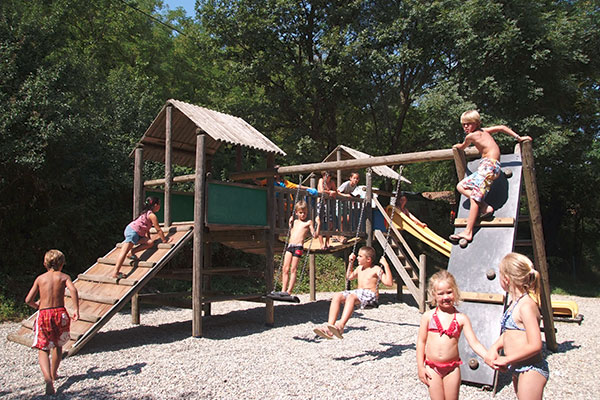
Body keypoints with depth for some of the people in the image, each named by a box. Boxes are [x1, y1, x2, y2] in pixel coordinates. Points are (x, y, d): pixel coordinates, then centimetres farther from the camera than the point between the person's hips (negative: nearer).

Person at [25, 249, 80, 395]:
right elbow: (73, 289, -16)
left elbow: (28, 300, 6)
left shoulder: (40, 278, 9)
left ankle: (48, 378, -20)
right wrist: (76, 309, -15)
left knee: (43, 349, 2)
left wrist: (37, 305, 28)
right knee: (58, 345, 23)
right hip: (60, 313, 0)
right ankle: (53, 374, 35)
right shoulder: (63, 276, 5)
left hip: (43, 314, 0)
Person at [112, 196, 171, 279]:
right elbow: (158, 230, -5)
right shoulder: (152, 215, -8)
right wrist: (165, 240, 5)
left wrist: (149, 239, 32)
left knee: (150, 243, 3)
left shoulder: (147, 213, 21)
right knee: (124, 252, -15)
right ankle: (115, 273, -21)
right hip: (132, 231, -10)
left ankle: (132, 252, 0)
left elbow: (147, 228, 29)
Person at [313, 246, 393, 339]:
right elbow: (349, 277, 43)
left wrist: (386, 265, -13)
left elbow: (389, 283, -12)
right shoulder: (359, 268, 24)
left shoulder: (376, 269, 2)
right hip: (358, 293, 7)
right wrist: (350, 262, 36)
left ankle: (341, 326, -54)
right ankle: (329, 326, -33)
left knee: (351, 296, -39)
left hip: (370, 295, -7)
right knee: (337, 296, -20)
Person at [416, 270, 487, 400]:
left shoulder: (461, 318, -3)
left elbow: (474, 343, -6)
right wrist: (420, 367, -1)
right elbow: (421, 341, 1)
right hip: (432, 368, 0)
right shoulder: (428, 316, -3)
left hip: (452, 368, 0)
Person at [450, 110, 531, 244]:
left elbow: (462, 147, 17)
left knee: (474, 197, -15)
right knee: (461, 186, 8)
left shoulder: (471, 136, -2)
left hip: (488, 165, -9)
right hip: (487, 167, 9)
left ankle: (468, 232, -19)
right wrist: (518, 138, 20)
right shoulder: (484, 131, 21)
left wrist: (456, 146, 40)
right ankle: (485, 207, -3)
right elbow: (502, 127, 19)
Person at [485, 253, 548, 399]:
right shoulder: (514, 303, 8)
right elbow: (508, 333, 15)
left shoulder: (526, 305, -21)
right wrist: (494, 348, -3)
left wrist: (506, 359, -18)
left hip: (531, 370, -9)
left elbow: (535, 345, -25)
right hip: (518, 370, 9)